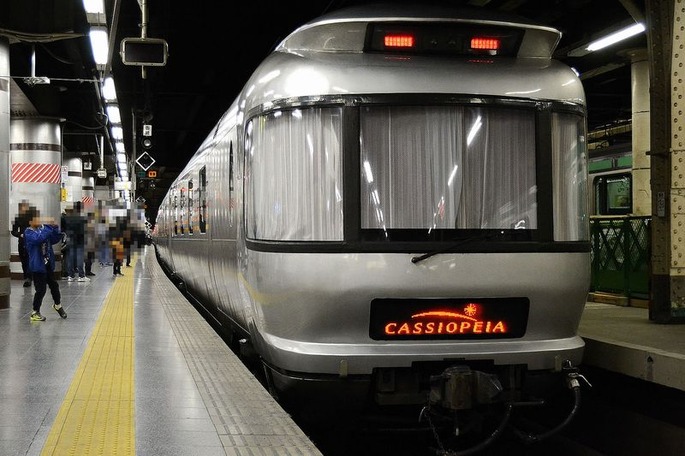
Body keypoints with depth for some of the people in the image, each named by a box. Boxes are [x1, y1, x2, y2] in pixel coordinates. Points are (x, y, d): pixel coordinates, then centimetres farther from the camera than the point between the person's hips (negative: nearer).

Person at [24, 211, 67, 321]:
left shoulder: (43, 228, 4)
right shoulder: (28, 233, -12)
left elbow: (55, 239, 6)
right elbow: (39, 238, -32)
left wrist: (55, 227, -10)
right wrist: (48, 226, -31)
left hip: (48, 264, 6)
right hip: (37, 266, -6)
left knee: (54, 285, 18)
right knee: (41, 290, -5)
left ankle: (57, 305, 41)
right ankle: (35, 313, 9)